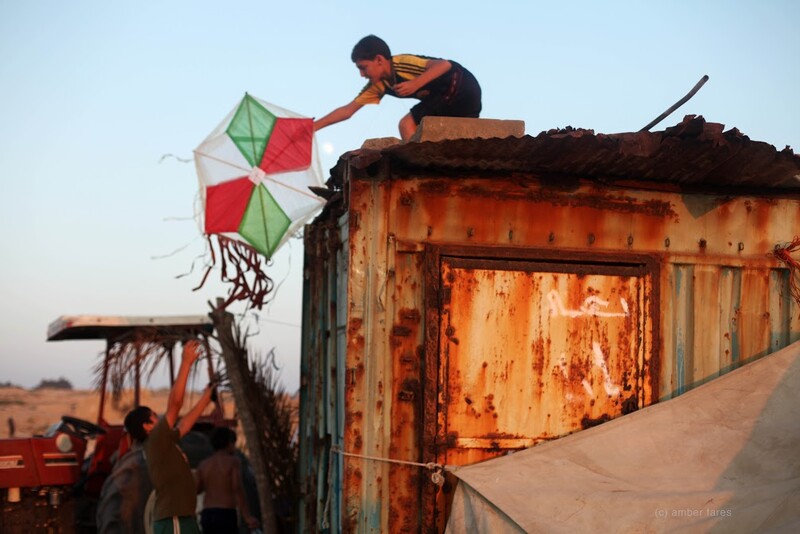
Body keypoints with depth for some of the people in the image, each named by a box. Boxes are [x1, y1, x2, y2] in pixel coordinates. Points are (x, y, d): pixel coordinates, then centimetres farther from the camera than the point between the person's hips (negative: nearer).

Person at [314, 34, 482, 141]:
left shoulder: (402, 64, -21)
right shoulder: (378, 85, 4)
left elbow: (444, 64, -30)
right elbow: (348, 110, 5)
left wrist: (415, 84, -38)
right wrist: (314, 126, -2)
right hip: (450, 94, 9)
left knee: (407, 124, -13)